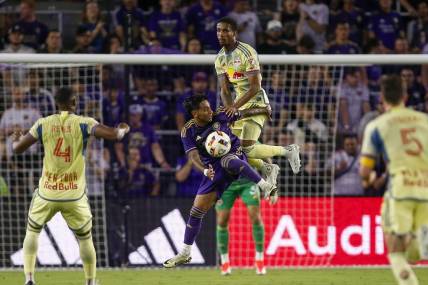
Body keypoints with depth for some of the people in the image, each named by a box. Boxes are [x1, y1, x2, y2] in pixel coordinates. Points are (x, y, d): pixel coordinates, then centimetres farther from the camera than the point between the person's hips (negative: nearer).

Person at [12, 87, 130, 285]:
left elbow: (18, 149, 3)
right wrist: (123, 130, 8)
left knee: (32, 231, 22)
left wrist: (17, 140, 27)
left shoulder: (43, 124, -2)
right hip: (75, 195, -1)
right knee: (85, 238, 18)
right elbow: (112, 134, -15)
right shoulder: (83, 123, -6)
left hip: (47, 193, 1)